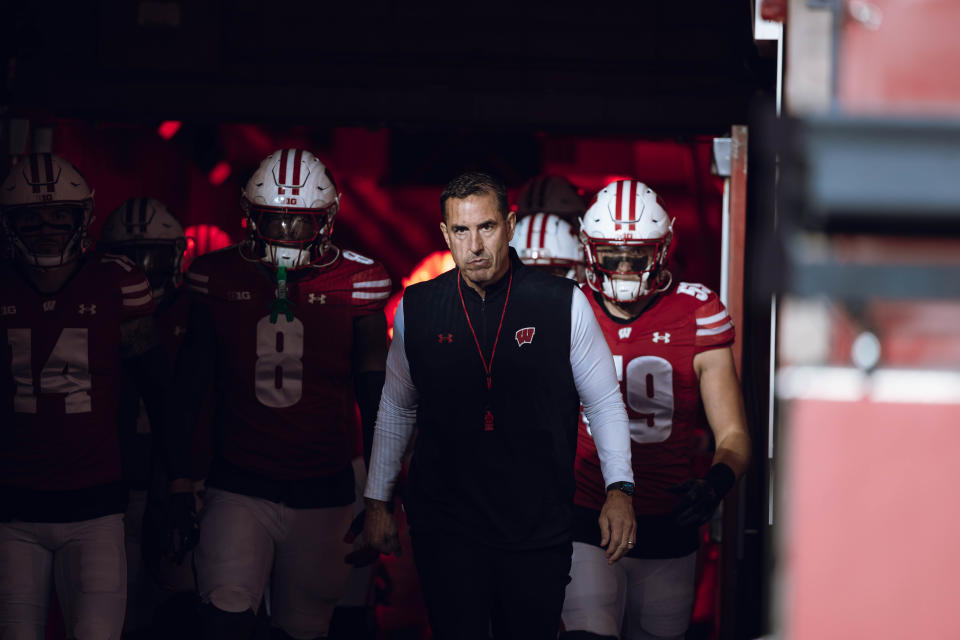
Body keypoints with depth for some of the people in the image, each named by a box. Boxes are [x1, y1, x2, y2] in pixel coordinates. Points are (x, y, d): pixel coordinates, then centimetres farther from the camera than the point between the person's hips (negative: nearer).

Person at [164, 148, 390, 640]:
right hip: (239, 485, 0)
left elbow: (374, 396, 6)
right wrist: (179, 478, 6)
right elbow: (189, 387, 9)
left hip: (323, 492, 0)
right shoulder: (220, 279, 2)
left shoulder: (354, 285, 0)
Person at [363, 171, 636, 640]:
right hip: (445, 528, 1)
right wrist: (377, 502, 16)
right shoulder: (416, 308, 3)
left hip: (539, 530, -1)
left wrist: (619, 488, -6)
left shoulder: (564, 304, -2)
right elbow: (396, 410, 16)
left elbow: (604, 402, 5)